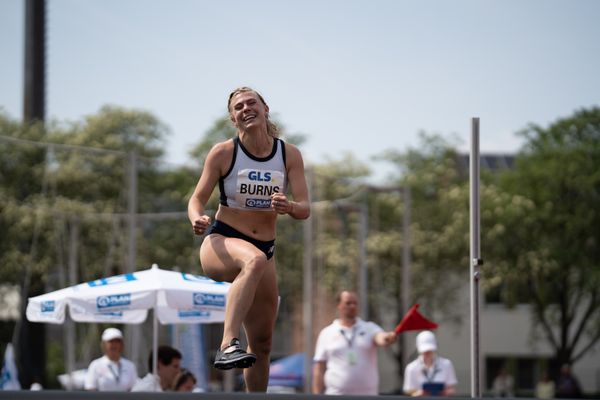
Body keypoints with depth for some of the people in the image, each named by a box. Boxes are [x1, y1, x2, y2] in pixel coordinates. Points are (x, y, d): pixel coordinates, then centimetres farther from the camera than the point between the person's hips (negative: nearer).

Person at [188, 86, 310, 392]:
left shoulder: (290, 154, 1)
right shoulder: (223, 153, -6)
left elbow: (305, 209, -3)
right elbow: (197, 199, -4)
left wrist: (288, 207, -26)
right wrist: (197, 219, -27)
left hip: (265, 250, 5)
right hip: (221, 243, -5)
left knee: (262, 344, 8)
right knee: (254, 260, -42)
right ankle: (227, 346, -52)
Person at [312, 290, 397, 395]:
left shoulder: (370, 328, 7)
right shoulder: (326, 334, 7)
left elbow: (381, 338, -17)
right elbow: (319, 369, 7)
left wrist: (387, 338, -42)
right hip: (336, 396, -1)